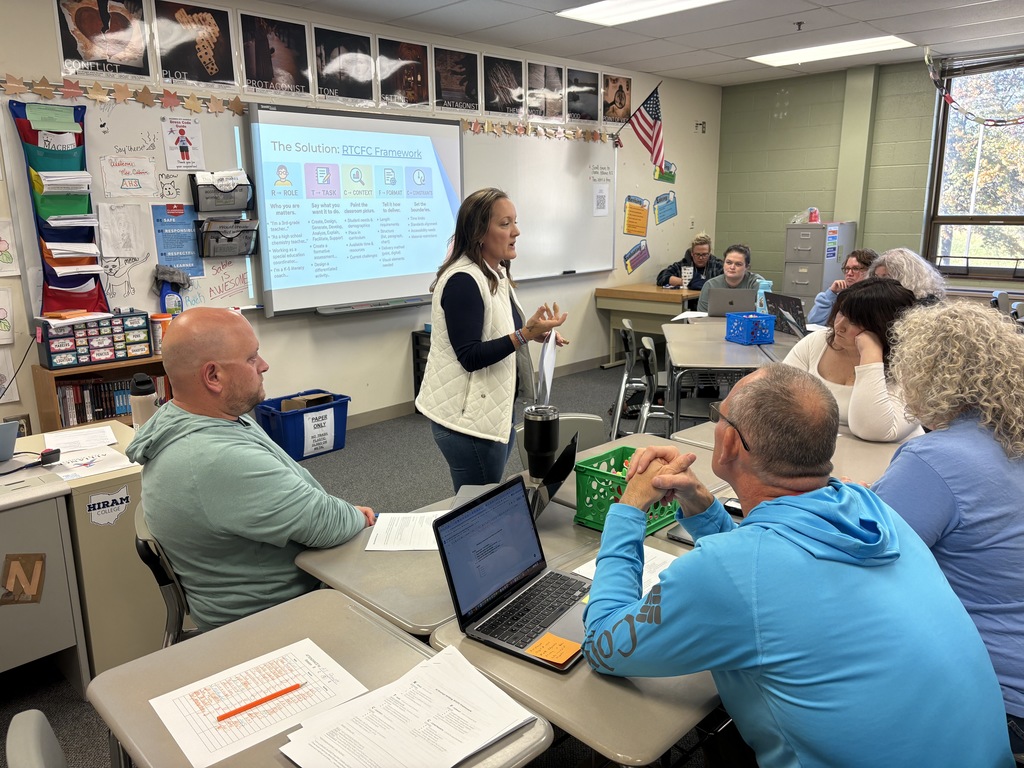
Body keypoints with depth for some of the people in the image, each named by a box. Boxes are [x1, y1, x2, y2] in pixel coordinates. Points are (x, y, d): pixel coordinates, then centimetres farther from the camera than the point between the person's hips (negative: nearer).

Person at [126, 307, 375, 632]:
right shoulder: (216, 460, -34)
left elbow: (291, 484, 8)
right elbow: (326, 523, -27)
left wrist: (344, 512, -3)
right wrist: (358, 517, -7)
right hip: (268, 616, -8)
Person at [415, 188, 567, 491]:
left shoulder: (497, 273, 9)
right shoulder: (462, 281, -20)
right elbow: (470, 357, -24)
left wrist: (535, 332, 6)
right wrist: (525, 334, -30)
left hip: (495, 410, 10)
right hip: (469, 419, -9)